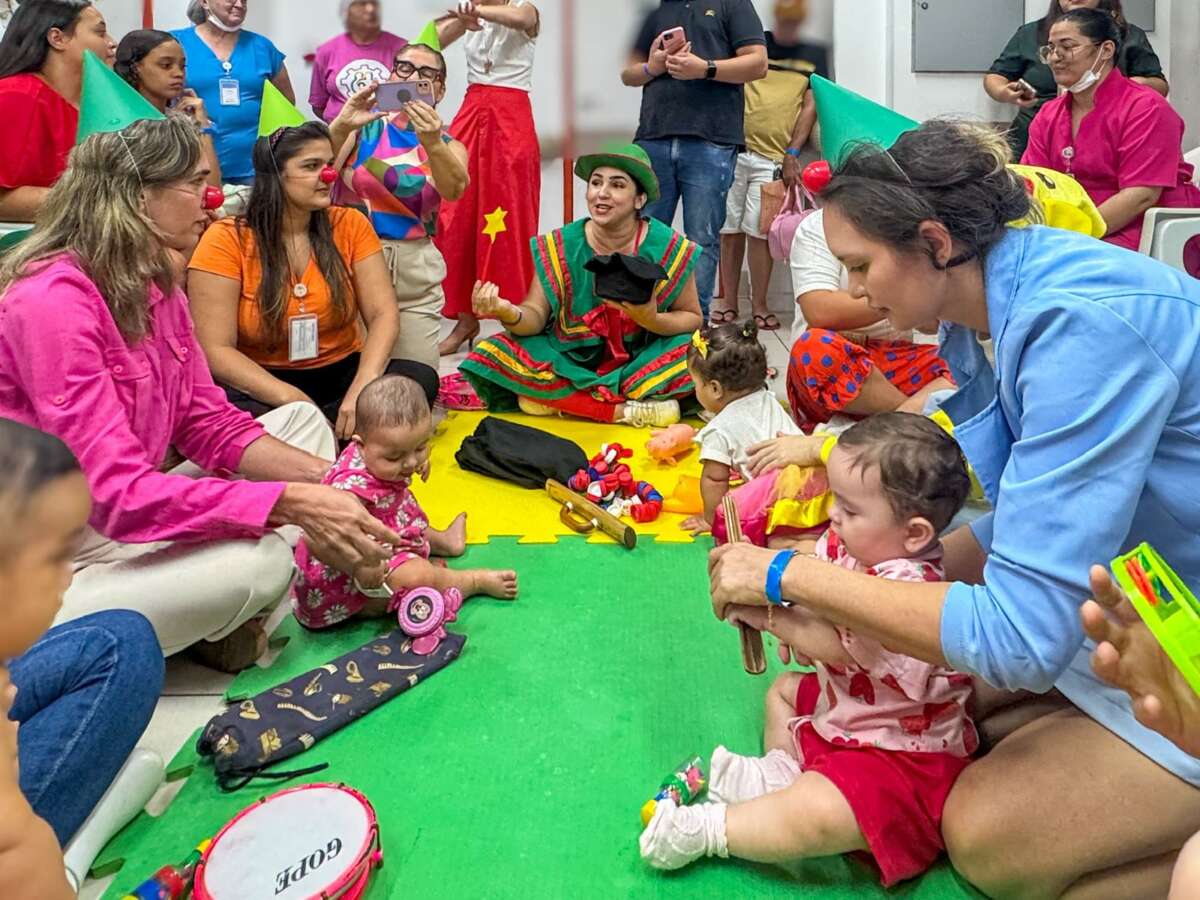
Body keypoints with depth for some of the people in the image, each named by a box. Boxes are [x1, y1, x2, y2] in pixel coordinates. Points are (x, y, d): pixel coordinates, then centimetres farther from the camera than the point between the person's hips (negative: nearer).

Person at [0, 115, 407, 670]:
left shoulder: (155, 282, 4)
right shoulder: (51, 300, -24)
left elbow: (210, 425, 4)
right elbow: (119, 493, -31)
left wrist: (327, 476, -11)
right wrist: (293, 503, -35)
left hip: (127, 515, 10)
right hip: (56, 567, -10)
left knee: (303, 422, 8)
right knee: (261, 557, -32)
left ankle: (231, 622, -7)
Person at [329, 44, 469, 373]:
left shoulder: (449, 145, 6)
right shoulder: (364, 127, 3)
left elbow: (454, 189, -18)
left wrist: (433, 144, -36)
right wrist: (341, 127, -29)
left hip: (415, 270, 2)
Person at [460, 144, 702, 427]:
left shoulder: (669, 249, -9)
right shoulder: (560, 247, -6)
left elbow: (692, 318, -2)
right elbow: (537, 316, -6)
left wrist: (653, 320, -24)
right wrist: (510, 314, -30)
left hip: (642, 360, -1)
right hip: (571, 361, 2)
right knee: (490, 357, -22)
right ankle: (628, 410, -22)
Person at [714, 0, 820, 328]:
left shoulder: (814, 55, 11)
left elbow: (811, 106, 6)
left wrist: (792, 154, -4)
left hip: (773, 159, -1)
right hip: (733, 149, 1)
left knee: (760, 231, -4)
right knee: (729, 229, 3)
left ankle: (759, 305, 6)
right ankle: (728, 300, 13)